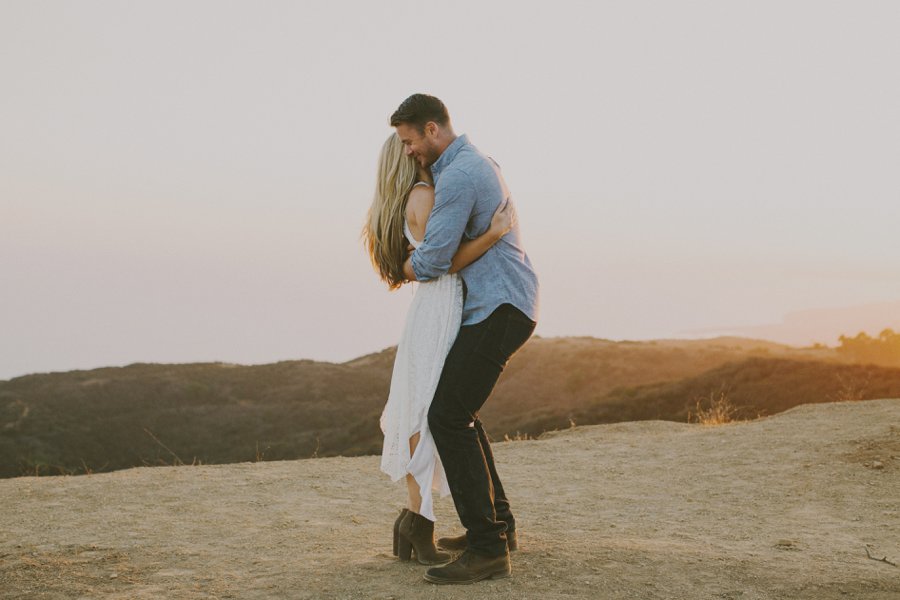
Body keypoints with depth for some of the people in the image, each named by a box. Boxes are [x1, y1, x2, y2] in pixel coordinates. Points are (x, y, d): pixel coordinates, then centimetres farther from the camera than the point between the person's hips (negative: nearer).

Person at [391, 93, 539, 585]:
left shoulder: (457, 177, -17)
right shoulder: (477, 164, 18)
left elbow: (430, 263, -17)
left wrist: (404, 267, 5)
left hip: (498, 310, -11)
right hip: (496, 307, 11)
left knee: (447, 417, -16)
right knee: (457, 410, 19)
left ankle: (488, 548, -16)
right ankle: (498, 524, 24)